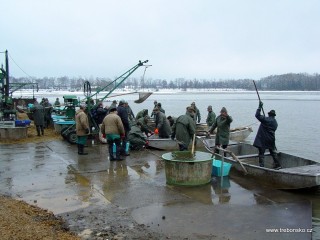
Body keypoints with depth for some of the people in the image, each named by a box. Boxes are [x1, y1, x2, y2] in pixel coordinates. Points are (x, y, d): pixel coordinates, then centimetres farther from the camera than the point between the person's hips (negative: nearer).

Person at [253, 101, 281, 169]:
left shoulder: (266, 120, -13)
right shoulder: (275, 123, 9)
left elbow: (257, 115, -15)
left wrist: (260, 107, -8)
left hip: (263, 140, -6)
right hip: (271, 140, 7)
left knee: (261, 153, -2)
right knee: (273, 152, 19)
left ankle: (261, 166, -6)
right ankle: (277, 165, 26)